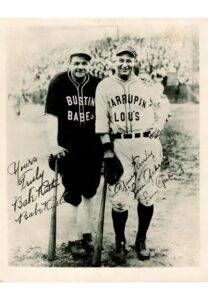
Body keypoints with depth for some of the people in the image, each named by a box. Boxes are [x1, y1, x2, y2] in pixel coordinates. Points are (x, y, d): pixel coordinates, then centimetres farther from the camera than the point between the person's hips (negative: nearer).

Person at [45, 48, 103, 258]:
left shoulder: (97, 85, 2)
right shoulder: (59, 82, -5)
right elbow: (52, 114, -8)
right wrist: (53, 144, -15)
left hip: (92, 148, 3)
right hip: (68, 148, -3)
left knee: (89, 191, 13)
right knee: (73, 193, -2)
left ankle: (87, 234, 28)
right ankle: (73, 239, 11)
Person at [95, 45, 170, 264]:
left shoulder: (147, 86, 9)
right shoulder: (105, 86, 5)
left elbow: (163, 104, 25)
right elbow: (101, 120, 0)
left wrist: (159, 123, 7)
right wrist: (107, 147, -6)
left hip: (147, 144, 2)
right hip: (119, 145, -1)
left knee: (147, 196, 5)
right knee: (119, 198, -2)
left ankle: (141, 240, 24)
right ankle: (120, 242, 19)